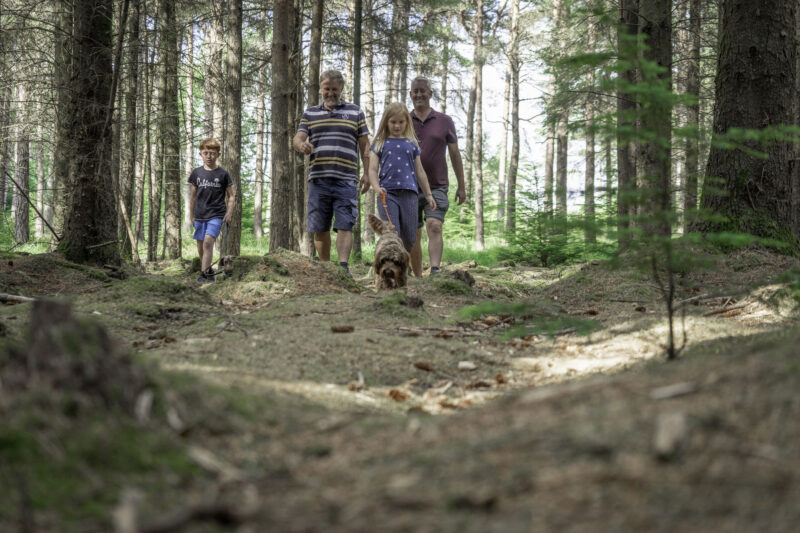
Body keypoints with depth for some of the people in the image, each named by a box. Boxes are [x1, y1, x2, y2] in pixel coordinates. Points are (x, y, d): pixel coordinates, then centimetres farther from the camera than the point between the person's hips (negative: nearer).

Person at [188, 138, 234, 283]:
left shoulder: (223, 174, 0)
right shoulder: (197, 173, 7)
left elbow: (231, 195, 7)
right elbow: (193, 196, 15)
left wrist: (229, 213, -4)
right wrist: (191, 215, 15)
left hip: (216, 215, -4)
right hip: (200, 216, 4)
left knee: (208, 241, -21)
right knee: (200, 246, 8)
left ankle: (204, 274, -21)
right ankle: (209, 271, 28)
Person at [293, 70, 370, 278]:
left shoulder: (356, 113, 13)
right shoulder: (310, 114, 16)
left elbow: (365, 145, 10)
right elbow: (297, 138, 6)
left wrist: (367, 173, -1)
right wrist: (301, 145, -20)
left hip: (346, 180, -2)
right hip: (318, 180, 2)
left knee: (345, 226, -12)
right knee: (320, 229, 3)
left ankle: (343, 266, -19)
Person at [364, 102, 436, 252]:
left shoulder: (412, 144, 15)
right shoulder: (379, 144, 10)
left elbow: (420, 172, 19)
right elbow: (372, 170, 4)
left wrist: (428, 195, 17)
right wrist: (377, 188, -14)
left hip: (409, 193, 2)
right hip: (387, 193, -2)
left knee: (409, 238, 2)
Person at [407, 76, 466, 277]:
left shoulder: (444, 121, 6)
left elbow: (455, 154, 9)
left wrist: (461, 186, 6)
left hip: (436, 187, -2)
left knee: (434, 227, -20)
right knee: (413, 236, 4)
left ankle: (435, 271, -32)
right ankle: (418, 278, 13)